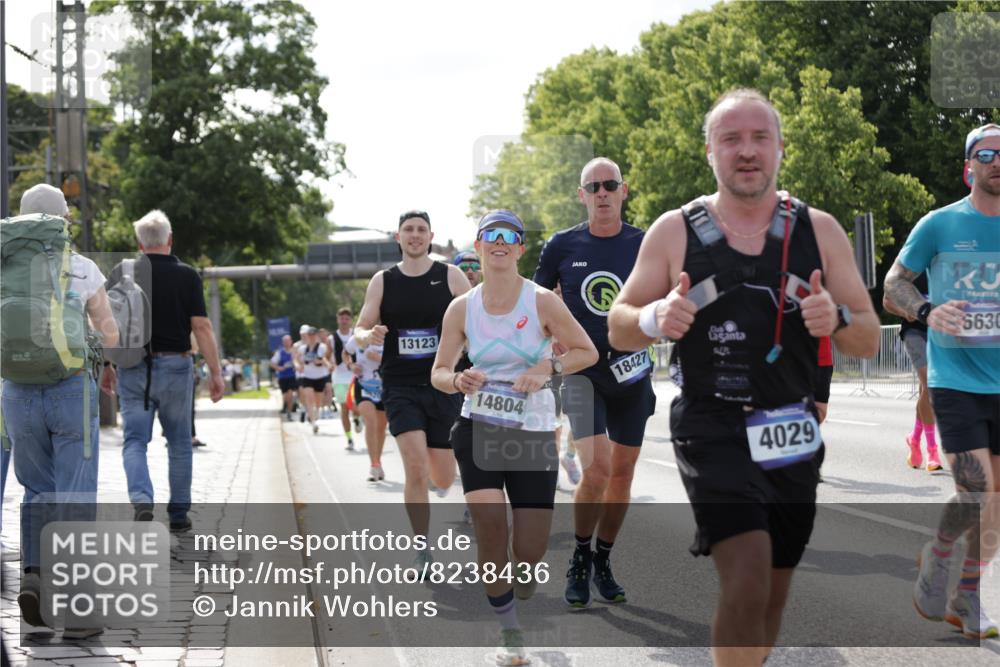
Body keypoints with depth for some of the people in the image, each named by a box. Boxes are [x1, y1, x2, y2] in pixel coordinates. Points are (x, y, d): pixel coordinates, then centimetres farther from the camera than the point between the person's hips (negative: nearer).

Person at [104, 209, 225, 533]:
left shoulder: (121, 273, 1)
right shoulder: (186, 276, -3)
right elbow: (201, 327, -8)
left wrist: (106, 367, 14)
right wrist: (215, 372, -4)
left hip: (133, 369, 1)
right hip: (175, 367, 0)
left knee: (134, 441, 1)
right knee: (179, 443, 13)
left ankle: (142, 501, -23)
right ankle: (178, 515, 18)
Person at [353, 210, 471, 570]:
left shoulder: (451, 277, 1)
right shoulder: (383, 281, 5)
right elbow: (360, 329, 8)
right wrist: (369, 336, -15)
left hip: (443, 386, 1)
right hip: (401, 387, 0)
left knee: (444, 479, 4)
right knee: (416, 467, -18)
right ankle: (422, 552, -6)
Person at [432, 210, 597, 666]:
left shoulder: (542, 302, -7)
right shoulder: (461, 308, 1)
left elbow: (587, 352, 0)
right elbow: (439, 372, 8)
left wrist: (547, 368, -17)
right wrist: (458, 381, -15)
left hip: (533, 432, -1)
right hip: (479, 427, 1)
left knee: (529, 553, -2)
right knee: (489, 524, -19)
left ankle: (520, 584, 38)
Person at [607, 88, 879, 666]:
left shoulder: (819, 231, 3)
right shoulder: (674, 232, -1)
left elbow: (869, 341, 4)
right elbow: (619, 329, 6)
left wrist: (837, 320, -19)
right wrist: (655, 319, -18)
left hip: (794, 438, 3)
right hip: (712, 433, -3)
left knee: (774, 594, 12)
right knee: (747, 584, -21)